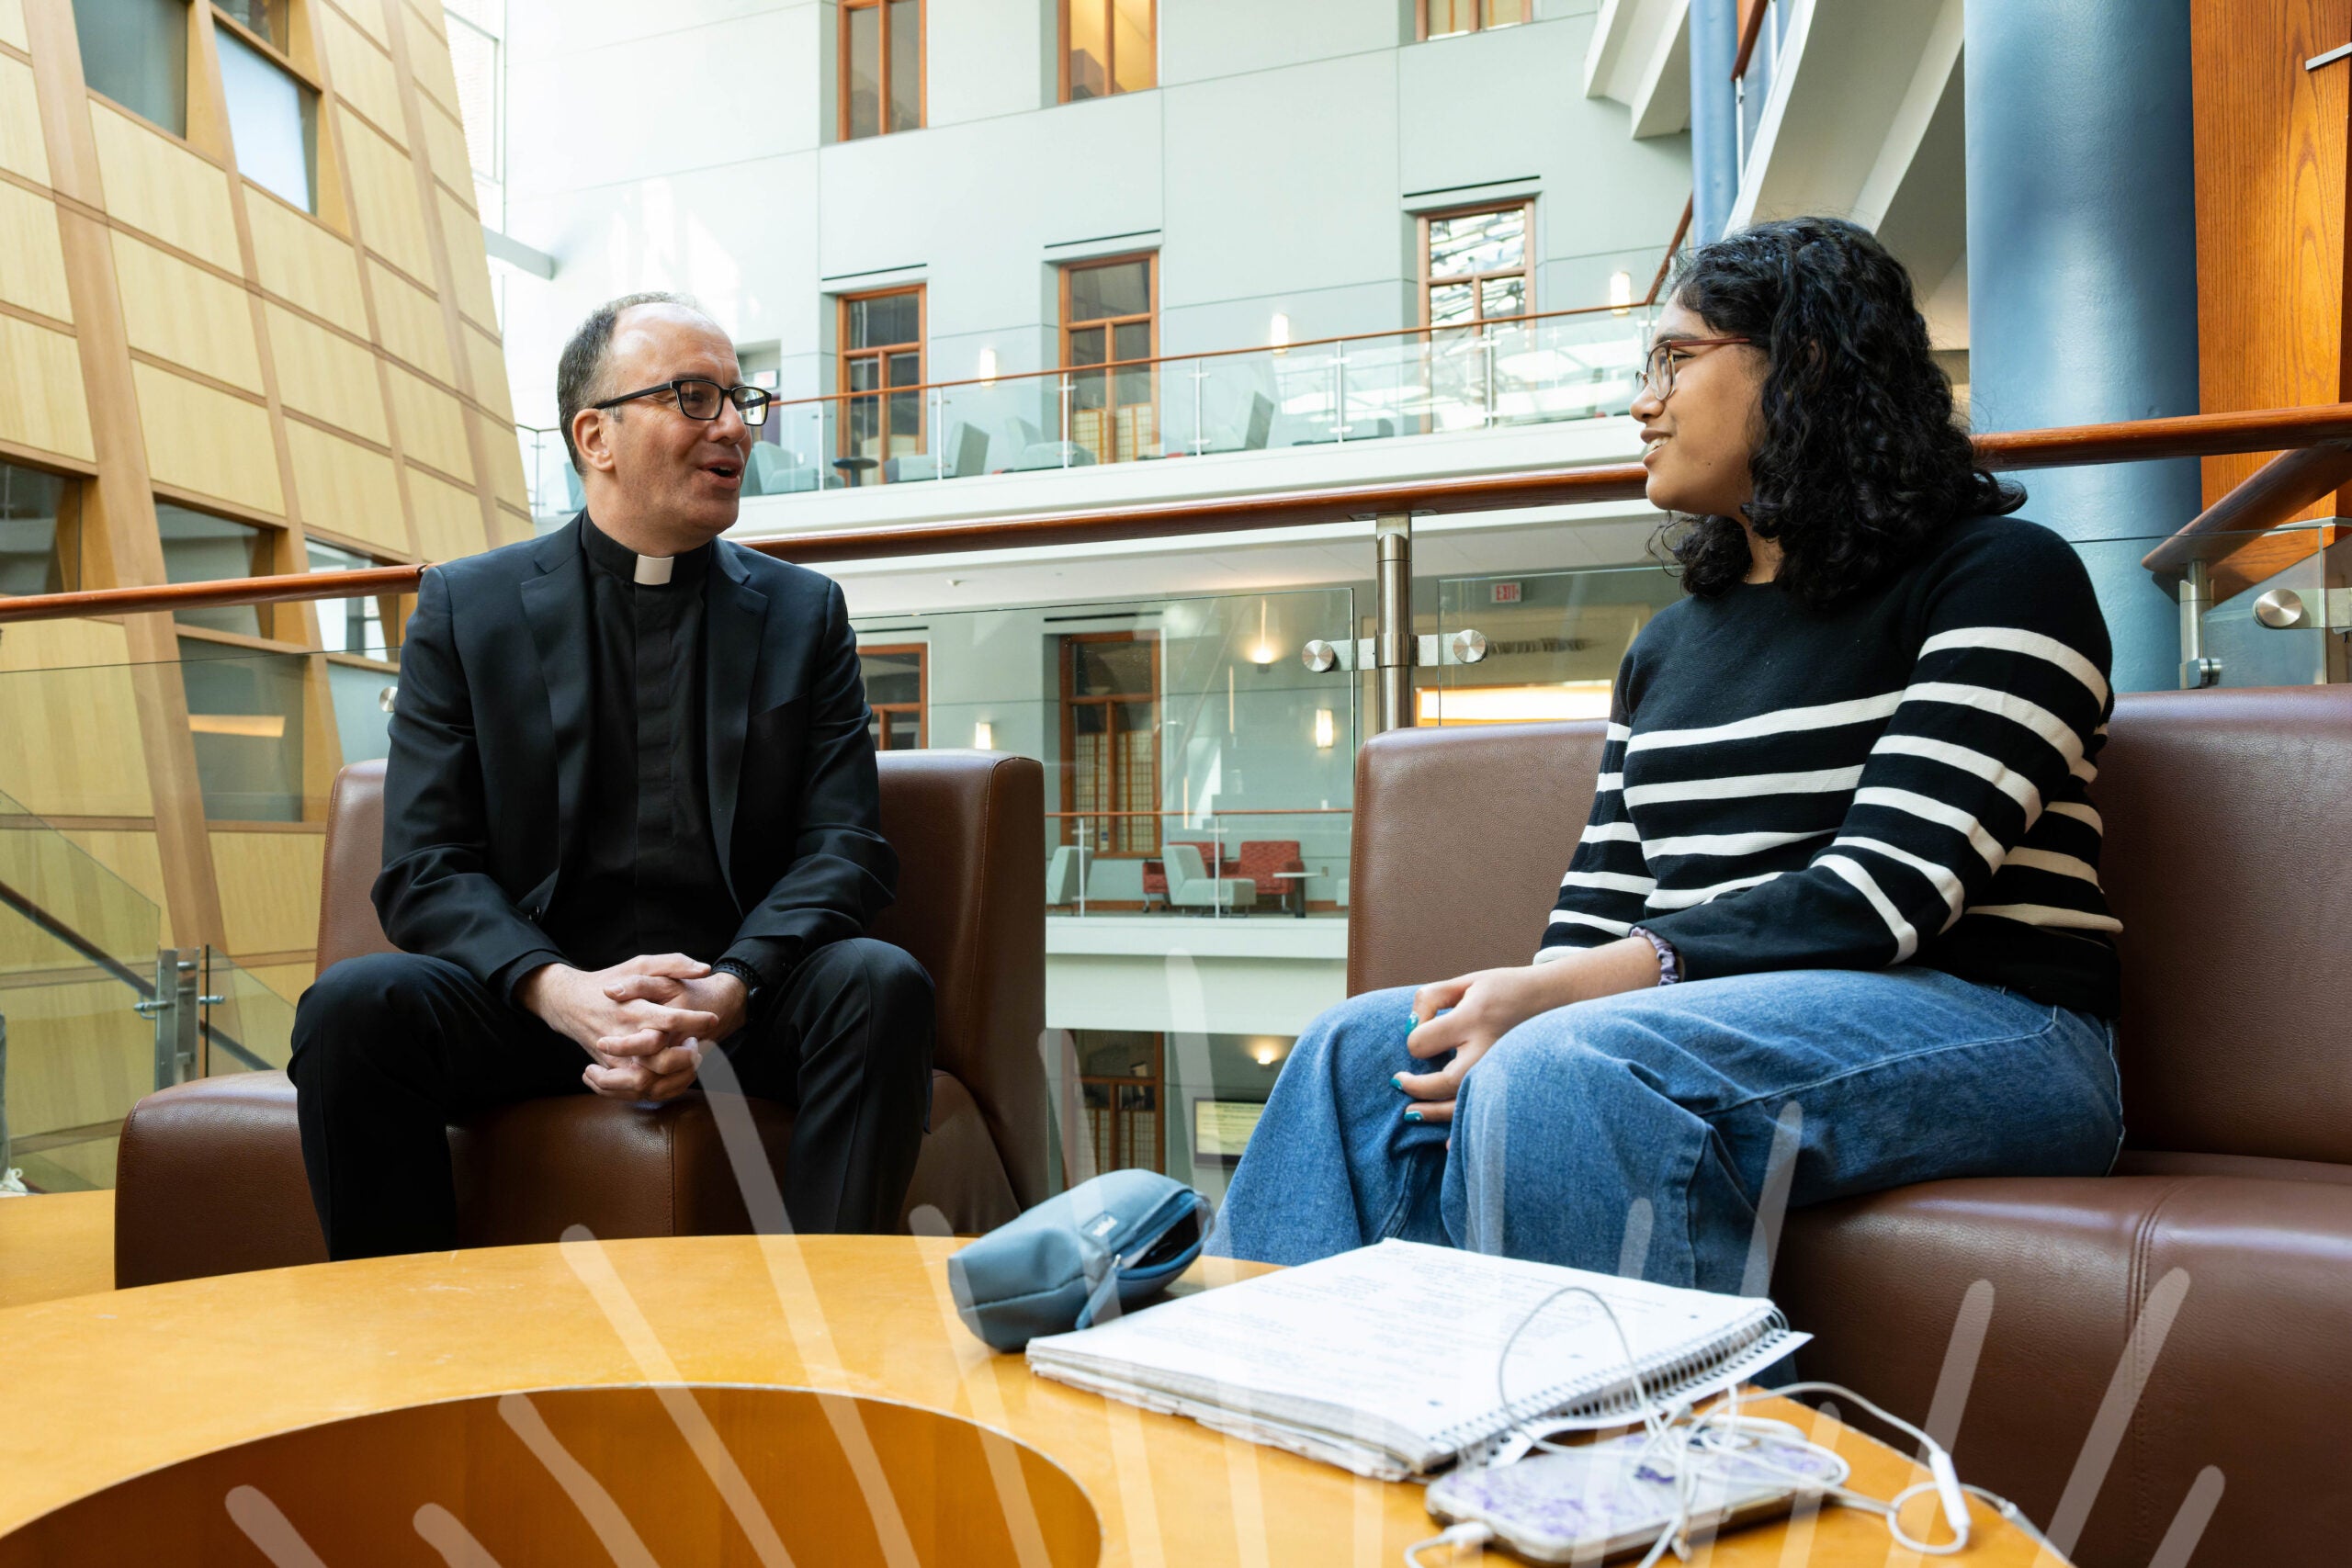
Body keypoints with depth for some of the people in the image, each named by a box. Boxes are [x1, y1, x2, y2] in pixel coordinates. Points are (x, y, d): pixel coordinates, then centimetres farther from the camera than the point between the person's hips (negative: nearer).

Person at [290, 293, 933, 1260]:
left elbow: (846, 850, 1)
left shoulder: (804, 612, 10)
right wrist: (563, 991, -20)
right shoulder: (465, 606, 8)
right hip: (535, 992, 0)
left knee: (881, 984, -29)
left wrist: (723, 994, -18)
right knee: (351, 1007, -26)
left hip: (743, 992, 0)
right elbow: (425, 870, 0)